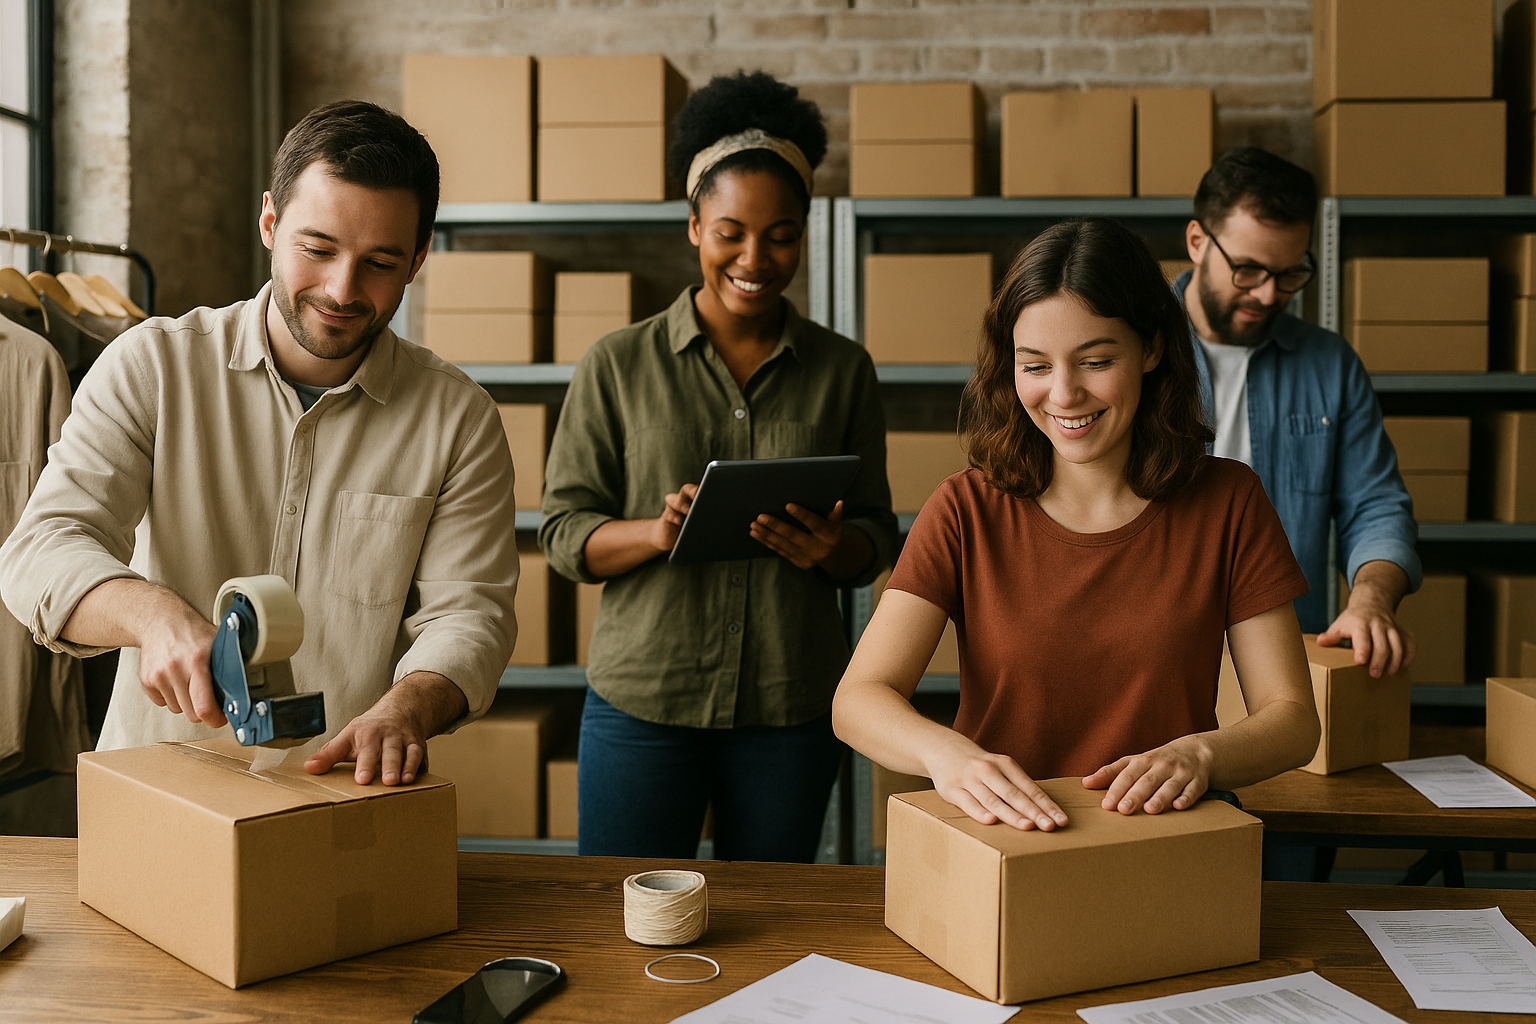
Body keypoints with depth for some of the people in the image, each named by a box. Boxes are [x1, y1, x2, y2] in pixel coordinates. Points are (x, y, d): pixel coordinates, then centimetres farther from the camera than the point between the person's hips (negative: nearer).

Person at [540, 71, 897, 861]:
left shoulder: (842, 370, 4)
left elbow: (876, 540, 7)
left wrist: (832, 548, -15)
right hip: (641, 703, -1)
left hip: (792, 708, 2)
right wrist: (656, 532, -19)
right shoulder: (618, 365, 0)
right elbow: (563, 532, 0)